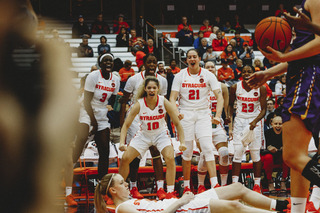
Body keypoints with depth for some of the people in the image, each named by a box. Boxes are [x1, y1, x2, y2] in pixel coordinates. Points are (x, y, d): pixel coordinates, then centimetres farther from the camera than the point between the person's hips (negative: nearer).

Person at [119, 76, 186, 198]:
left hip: (161, 135, -1)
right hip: (143, 135, 1)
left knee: (170, 158, -25)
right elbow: (126, 125, -17)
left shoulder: (164, 102, -21)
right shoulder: (139, 104, -21)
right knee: (125, 159, -7)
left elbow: (177, 124, -12)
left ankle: (170, 192, -15)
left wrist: (182, 142, -21)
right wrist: (122, 142, -31)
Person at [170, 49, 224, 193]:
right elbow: (172, 98, -2)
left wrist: (218, 115, -20)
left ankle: (214, 184, -18)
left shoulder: (208, 75, 0)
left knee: (207, 147, -14)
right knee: (187, 151, 4)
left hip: (203, 114, 0)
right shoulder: (180, 76, 1)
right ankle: (186, 186, 14)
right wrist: (176, 112, -22)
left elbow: (219, 97, -5)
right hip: (185, 115, 1)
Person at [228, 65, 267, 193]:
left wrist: (255, 121, -23)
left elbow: (263, 109, -6)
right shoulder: (235, 88, -3)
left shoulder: (261, 88, -8)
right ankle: (234, 184, -6)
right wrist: (230, 122, 3)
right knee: (237, 153, -7)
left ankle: (257, 184, 12)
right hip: (240, 121, 1)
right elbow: (230, 104, 12)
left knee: (255, 154, 2)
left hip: (255, 121, -1)